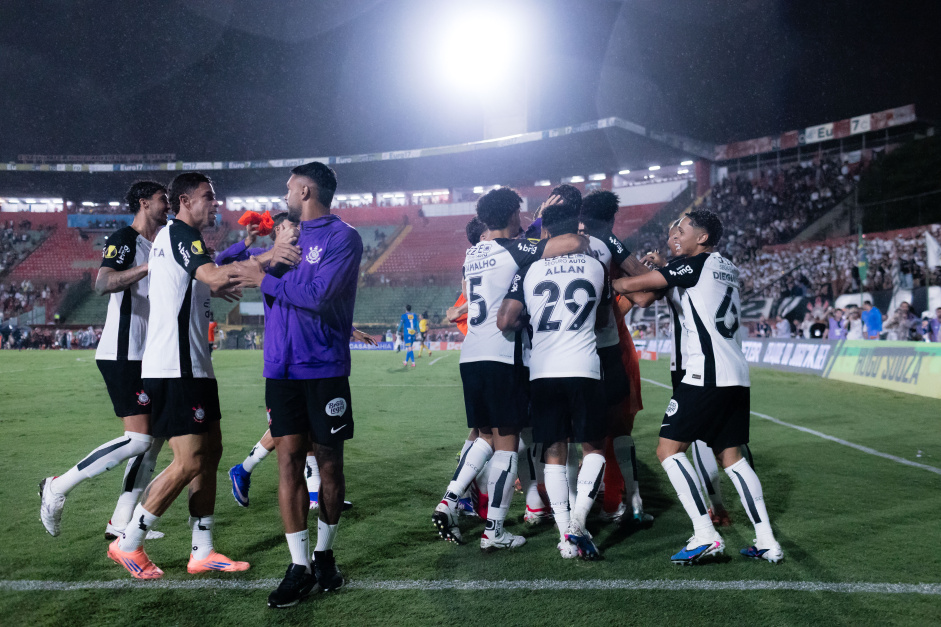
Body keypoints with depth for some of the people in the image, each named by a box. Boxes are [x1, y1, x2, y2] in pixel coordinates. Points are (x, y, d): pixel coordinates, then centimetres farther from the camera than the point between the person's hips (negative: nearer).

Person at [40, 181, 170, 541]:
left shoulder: (155, 246, 19)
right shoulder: (124, 239, -8)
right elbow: (103, 284, -26)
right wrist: (149, 265, -34)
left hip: (144, 357, 10)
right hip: (122, 356, -9)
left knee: (154, 438, 7)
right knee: (138, 439, -13)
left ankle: (120, 523, 13)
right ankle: (58, 487, 2)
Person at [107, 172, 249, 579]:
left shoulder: (178, 238, 20)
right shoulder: (178, 232, -11)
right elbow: (215, 275, -26)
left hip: (192, 367, 11)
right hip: (174, 370, -11)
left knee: (210, 452, 10)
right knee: (189, 462, -8)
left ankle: (202, 552, 17)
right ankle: (127, 544, 7)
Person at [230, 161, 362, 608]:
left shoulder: (343, 237, -5)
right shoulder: (290, 237, 17)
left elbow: (318, 294, -18)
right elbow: (233, 264, 21)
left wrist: (266, 278, -9)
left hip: (324, 369, -5)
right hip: (281, 368, 5)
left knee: (329, 462, 5)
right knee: (289, 460, -1)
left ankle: (324, 555, 22)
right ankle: (299, 567, 3)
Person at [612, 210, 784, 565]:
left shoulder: (695, 264, -5)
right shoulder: (728, 269, 19)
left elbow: (631, 286, -3)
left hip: (706, 375, -8)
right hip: (737, 376, 9)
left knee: (668, 449, -3)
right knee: (730, 456, 12)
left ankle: (705, 535, -10)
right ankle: (767, 542, 10)